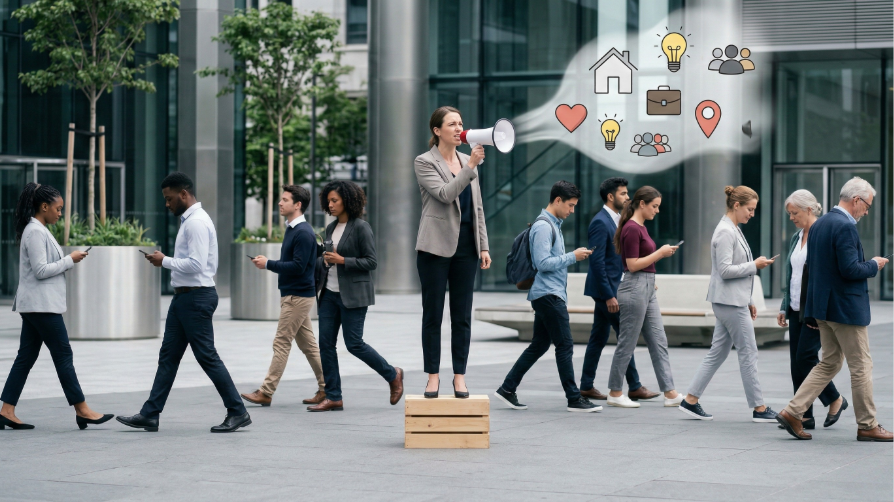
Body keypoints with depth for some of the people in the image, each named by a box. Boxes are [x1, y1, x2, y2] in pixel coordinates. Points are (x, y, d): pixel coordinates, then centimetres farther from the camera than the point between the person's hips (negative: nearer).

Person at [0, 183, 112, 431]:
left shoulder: (39, 230, 17)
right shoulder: (35, 232, -14)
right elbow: (41, 270, -19)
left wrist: (69, 261, 8)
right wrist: (70, 260, -12)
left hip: (35, 305, 10)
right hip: (41, 304, -10)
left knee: (26, 356, 7)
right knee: (63, 355, -5)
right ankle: (82, 410, -1)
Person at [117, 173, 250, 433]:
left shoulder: (197, 222, -17)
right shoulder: (189, 220, 15)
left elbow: (196, 264, -25)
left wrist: (165, 260, -15)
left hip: (196, 297, -11)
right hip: (184, 296, 11)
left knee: (207, 356, -6)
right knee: (168, 355, 10)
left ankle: (238, 412, 2)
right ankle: (150, 415, 12)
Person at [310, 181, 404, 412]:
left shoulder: (361, 228, -10)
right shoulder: (331, 228, 12)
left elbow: (371, 262, -13)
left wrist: (342, 260, -20)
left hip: (353, 294, -7)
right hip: (330, 293, 7)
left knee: (354, 343, -7)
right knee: (325, 343, 1)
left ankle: (393, 375, 15)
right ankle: (333, 397, 6)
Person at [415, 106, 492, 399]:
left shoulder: (468, 161, 12)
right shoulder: (425, 162, -3)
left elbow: (477, 207, 14)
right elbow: (445, 194, -19)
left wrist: (483, 246, 9)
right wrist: (471, 166, -23)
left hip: (465, 247, 4)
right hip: (436, 246, -4)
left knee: (462, 316, 5)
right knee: (433, 314, 1)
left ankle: (460, 376, 9)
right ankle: (433, 376, 7)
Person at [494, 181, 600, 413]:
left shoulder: (554, 225, 18)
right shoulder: (543, 226, -14)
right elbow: (542, 262, -21)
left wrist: (574, 256, 12)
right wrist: (572, 257, -15)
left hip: (551, 295, 10)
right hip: (548, 295, -10)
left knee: (539, 345, 11)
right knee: (565, 346, -6)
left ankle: (507, 389, 14)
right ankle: (574, 399, -2)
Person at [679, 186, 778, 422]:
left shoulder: (734, 230, 15)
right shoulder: (725, 232, -15)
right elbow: (725, 270, -21)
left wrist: (748, 301, 21)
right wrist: (755, 265, -13)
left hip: (735, 301, 10)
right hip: (730, 302, -10)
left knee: (717, 352, 10)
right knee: (748, 353, -3)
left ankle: (691, 401, 12)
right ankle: (759, 409, 4)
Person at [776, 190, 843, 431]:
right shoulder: (796, 238, 14)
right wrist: (784, 307, 18)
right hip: (797, 309, 8)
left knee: (805, 357, -11)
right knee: (797, 361, 4)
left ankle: (835, 399, 10)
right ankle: (805, 417, 9)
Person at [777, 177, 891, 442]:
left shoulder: (818, 224, 11)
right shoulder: (845, 227, -18)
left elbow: (811, 264, 16)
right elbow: (850, 269, -24)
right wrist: (874, 265, -6)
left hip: (823, 306, 9)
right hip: (846, 307, -9)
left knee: (829, 364, 15)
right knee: (861, 366, 2)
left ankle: (793, 412, 6)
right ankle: (867, 426, 10)